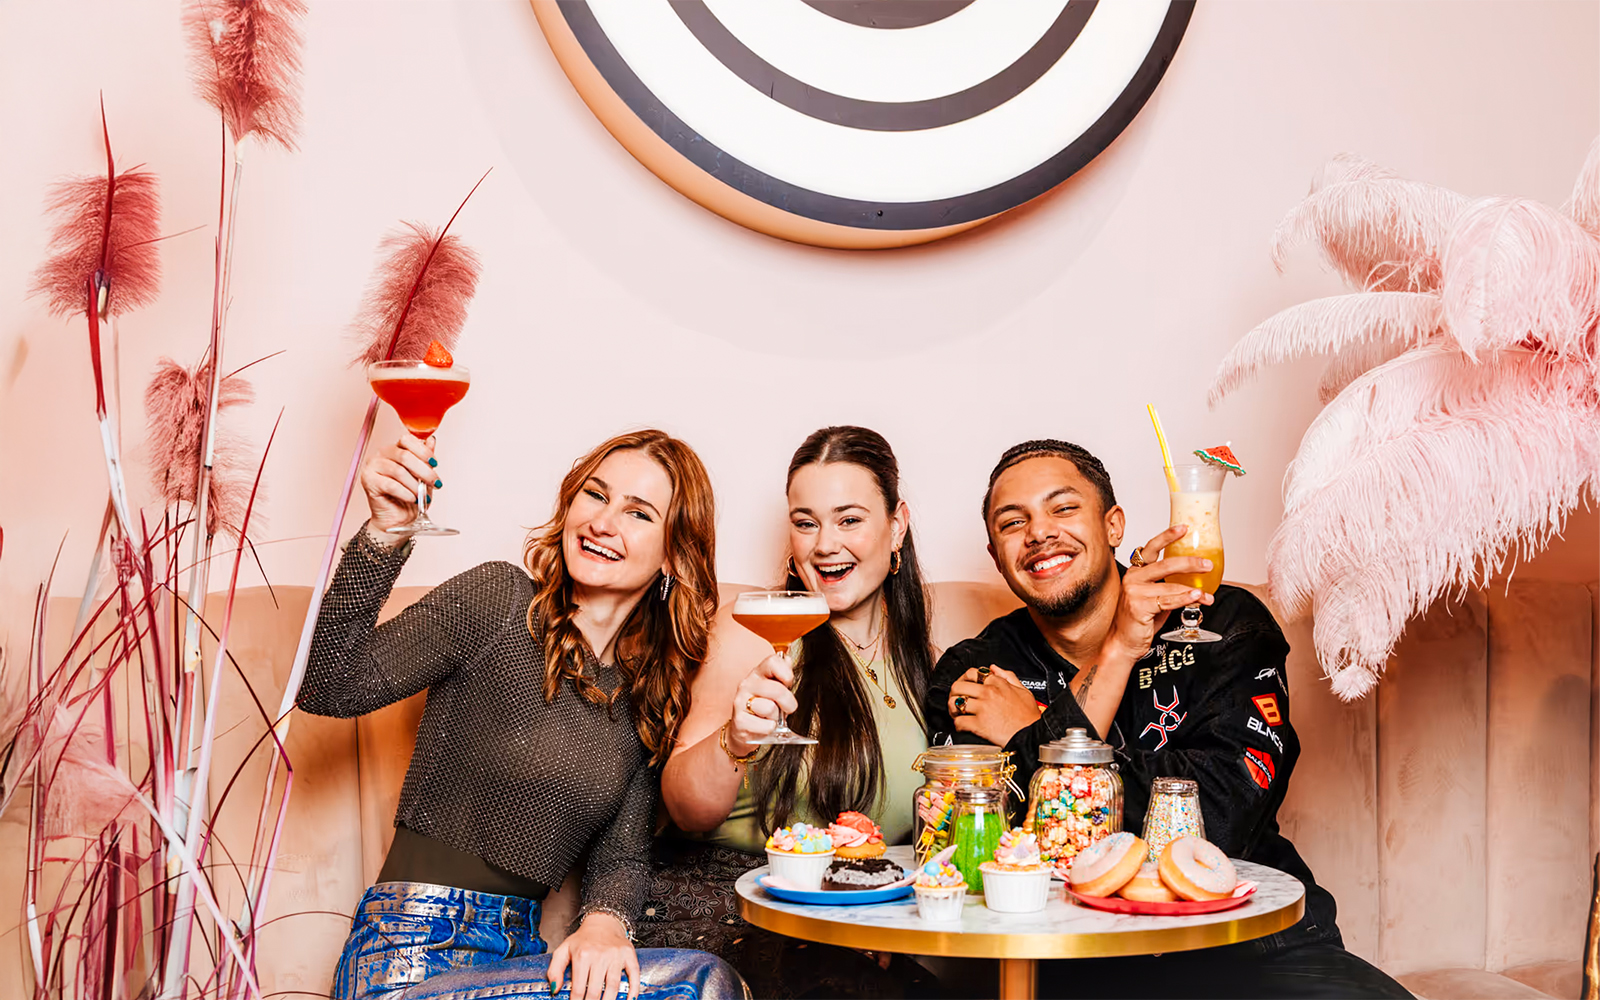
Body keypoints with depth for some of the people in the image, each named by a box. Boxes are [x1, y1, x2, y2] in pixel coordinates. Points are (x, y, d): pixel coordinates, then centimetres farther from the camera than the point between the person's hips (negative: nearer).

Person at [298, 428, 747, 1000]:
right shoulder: (499, 599, -5)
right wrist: (384, 532, -26)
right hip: (417, 951, -6)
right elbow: (329, 689, -15)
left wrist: (605, 922, -14)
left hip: (520, 948, 6)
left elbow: (623, 850, 8)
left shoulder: (658, 693, 10)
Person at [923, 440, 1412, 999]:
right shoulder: (970, 675, 3)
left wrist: (1027, 736, -8)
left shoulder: (1227, 625, -1)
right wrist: (1118, 654, -16)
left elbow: (1223, 815, -14)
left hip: (1243, 947, 0)